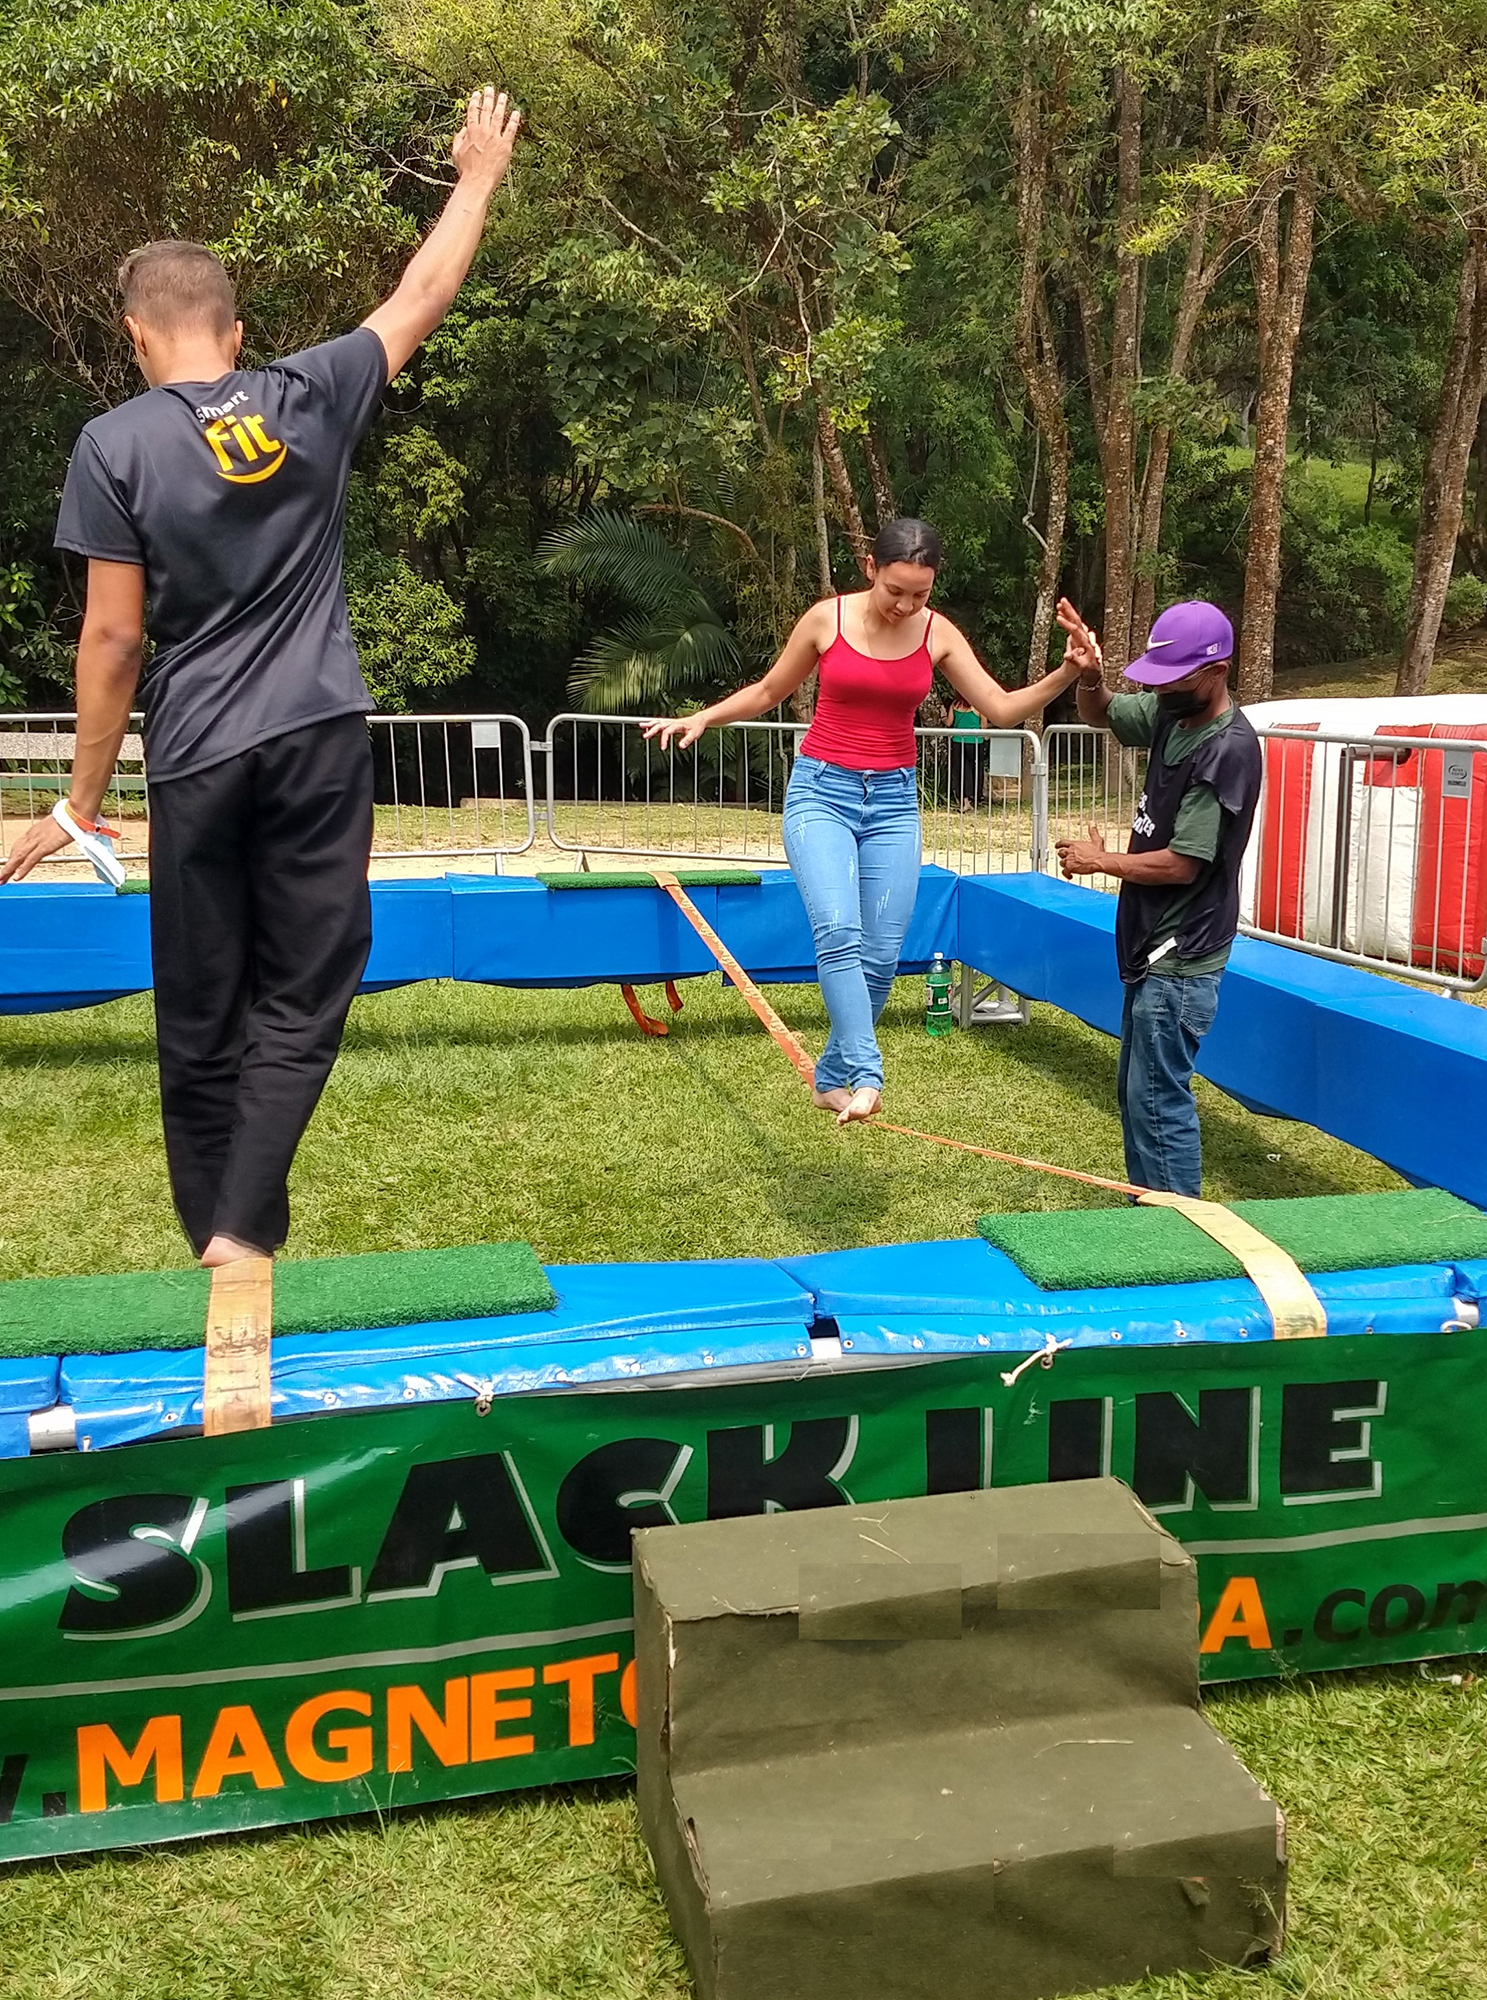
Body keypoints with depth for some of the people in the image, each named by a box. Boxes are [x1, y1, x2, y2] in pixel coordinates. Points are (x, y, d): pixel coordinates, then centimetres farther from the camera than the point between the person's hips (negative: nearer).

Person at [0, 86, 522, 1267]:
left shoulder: (116, 444, -3)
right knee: (302, 998, 6)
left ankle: (216, 1238, 20)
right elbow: (422, 299, 16)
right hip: (320, 739, 1)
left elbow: (112, 637, -5)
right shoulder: (311, 398, 2)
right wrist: (480, 178, 31)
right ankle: (243, 1231, -5)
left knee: (202, 1017, 11)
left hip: (200, 758, -1)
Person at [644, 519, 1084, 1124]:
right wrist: (701, 717, -1)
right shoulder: (827, 618, -5)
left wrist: (1066, 673, -16)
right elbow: (767, 692, 9)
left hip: (893, 800, 3)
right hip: (821, 791, -2)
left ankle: (832, 1076, 16)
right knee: (838, 932, -24)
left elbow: (1002, 709, -2)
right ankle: (866, 1074, -24)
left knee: (880, 955, 0)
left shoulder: (938, 633, 0)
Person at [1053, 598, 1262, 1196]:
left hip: (1181, 961, -9)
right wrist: (1089, 675, -6)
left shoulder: (1228, 750, -21)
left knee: (1158, 1099, -5)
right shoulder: (1172, 713, 2)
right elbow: (1101, 715, 18)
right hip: (1154, 947, 9)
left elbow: (1181, 864, -22)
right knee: (1137, 1090, 18)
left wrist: (1099, 861, -7)